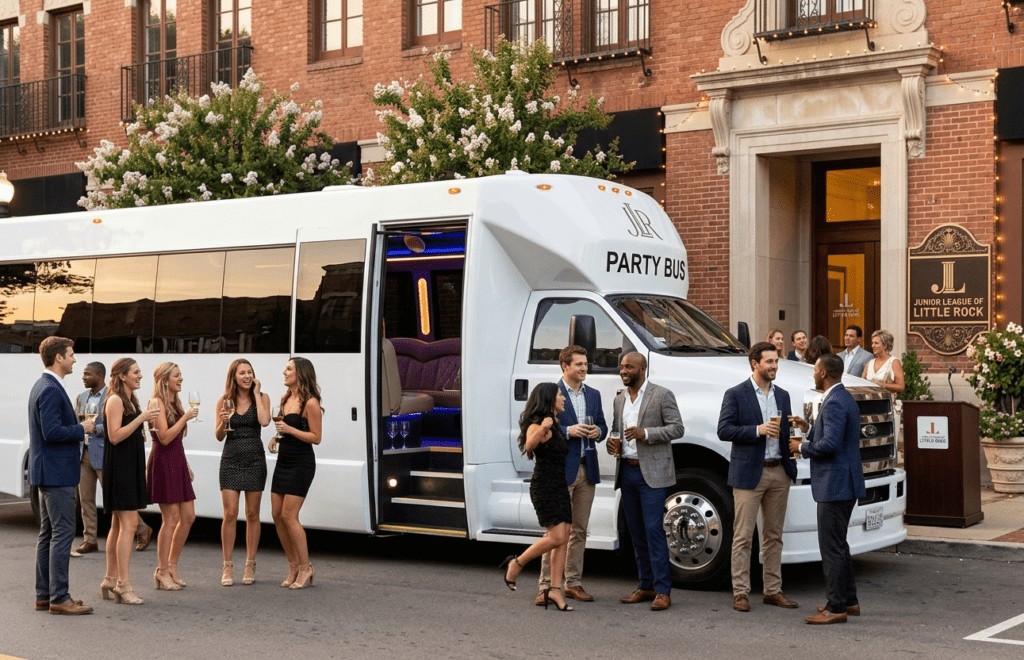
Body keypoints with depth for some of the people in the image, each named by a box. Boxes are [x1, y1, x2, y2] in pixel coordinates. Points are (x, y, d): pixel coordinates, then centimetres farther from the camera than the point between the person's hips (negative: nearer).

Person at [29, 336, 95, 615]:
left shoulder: (44, 386, 15)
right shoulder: (51, 390, -18)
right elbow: (52, 432, -25)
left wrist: (77, 428, 12)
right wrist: (82, 429, -13)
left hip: (48, 472, 11)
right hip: (56, 472, -11)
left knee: (48, 534, 13)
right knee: (62, 533, -8)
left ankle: (43, 595, 18)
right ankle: (59, 598, -6)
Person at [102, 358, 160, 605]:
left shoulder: (130, 400, 16)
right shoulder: (115, 401, -12)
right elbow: (115, 436, -20)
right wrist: (141, 418, -22)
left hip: (131, 465, 10)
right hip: (119, 466, -10)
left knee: (118, 524, 12)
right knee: (129, 522, -13)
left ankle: (111, 579, 18)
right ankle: (123, 584, -12)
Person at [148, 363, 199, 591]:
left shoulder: (174, 403, 16)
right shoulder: (158, 403, -10)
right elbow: (165, 437, -19)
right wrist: (185, 418, -16)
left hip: (178, 461, 9)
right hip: (163, 461, -9)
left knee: (188, 517, 7)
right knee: (170, 519, -5)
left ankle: (172, 565, 19)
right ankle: (162, 572, 4)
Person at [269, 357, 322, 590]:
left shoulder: (310, 403, -13)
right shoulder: (286, 399, 11)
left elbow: (316, 437, -14)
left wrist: (289, 429, -22)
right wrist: (276, 437, 6)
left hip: (301, 464, -8)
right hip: (283, 461, 8)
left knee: (289, 515, -11)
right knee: (277, 515, 6)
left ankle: (305, 568, 0)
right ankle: (293, 566, 16)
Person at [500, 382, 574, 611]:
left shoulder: (555, 425, 17)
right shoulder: (537, 425, -11)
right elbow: (528, 446, -31)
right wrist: (542, 429, -46)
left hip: (559, 487, 9)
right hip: (544, 486, -9)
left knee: (562, 540, 2)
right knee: (556, 537, -14)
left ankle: (555, 589, 2)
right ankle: (516, 563, 3)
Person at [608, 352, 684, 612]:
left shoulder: (662, 395, -4)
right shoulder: (619, 399, 14)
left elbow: (677, 428, -8)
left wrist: (645, 433, -19)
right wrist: (613, 443, 1)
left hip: (652, 472, -6)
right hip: (627, 471, 6)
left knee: (653, 529, -10)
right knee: (637, 532, 9)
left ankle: (662, 591, -7)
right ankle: (646, 586, 17)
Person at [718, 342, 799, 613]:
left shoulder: (782, 395, 14)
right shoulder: (735, 394, -3)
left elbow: (786, 432, 19)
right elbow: (724, 430, -11)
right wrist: (758, 430, -19)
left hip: (779, 472, 6)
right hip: (749, 473, -5)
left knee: (774, 536, 10)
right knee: (743, 536, -3)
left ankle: (773, 590, 16)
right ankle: (740, 592, 2)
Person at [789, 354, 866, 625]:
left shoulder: (834, 403, -19)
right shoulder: (843, 398, 15)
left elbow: (830, 444, -26)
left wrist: (802, 447, -12)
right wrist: (809, 429, 13)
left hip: (835, 485, -11)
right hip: (843, 483, 11)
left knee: (832, 547, -5)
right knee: (838, 544, 19)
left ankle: (836, 608, -1)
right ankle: (848, 600, 27)